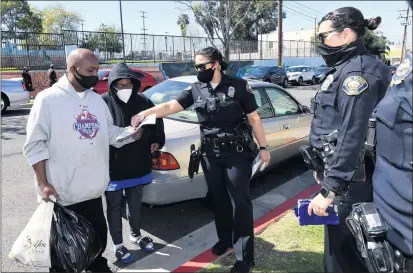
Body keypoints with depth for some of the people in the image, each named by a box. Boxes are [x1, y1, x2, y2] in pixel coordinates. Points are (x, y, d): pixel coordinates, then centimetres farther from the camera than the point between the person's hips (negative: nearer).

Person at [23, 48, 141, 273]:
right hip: (62, 193, -6)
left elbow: (110, 133, 10)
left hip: (93, 189, 6)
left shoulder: (97, 99, 6)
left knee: (98, 237, 23)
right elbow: (35, 144, -12)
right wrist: (43, 183, -16)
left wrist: (133, 133, -6)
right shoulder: (48, 99, -12)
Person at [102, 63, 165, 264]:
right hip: (112, 167, -4)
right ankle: (118, 245, 30)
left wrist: (157, 141, 1)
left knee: (135, 204, 22)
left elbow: (157, 121, 13)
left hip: (138, 165, 4)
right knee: (114, 207, 12)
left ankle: (136, 235, 44)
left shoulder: (142, 101, -2)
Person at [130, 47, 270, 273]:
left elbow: (254, 118, -2)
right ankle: (225, 239, 39)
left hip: (237, 153, -4)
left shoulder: (238, 86, -7)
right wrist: (144, 113, -19)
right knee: (218, 199, 17)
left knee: (240, 201, 1)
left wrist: (263, 147, -1)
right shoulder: (196, 89, 2)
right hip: (210, 154, 4)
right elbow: (170, 106, -5)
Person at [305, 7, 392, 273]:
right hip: (338, 171, 10)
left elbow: (352, 136, -25)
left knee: (341, 250, 3)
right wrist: (323, 169, 21)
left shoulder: (358, 70, -17)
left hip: (348, 180, -9)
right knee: (341, 245, 20)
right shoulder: (345, 68, 14)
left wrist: (329, 189, -24)